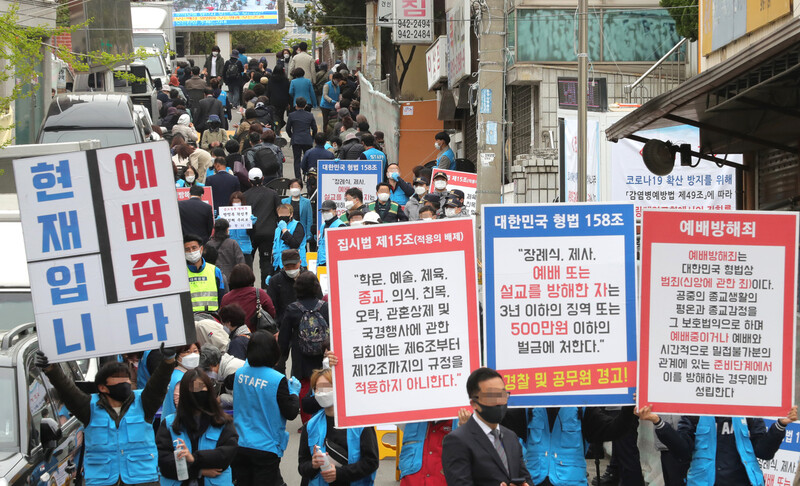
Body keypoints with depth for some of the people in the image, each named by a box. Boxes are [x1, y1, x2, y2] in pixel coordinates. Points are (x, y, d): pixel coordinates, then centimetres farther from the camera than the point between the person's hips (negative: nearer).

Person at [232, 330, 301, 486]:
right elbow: (291, 413, -12)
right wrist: (294, 391, 4)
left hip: (239, 444, 5)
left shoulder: (240, 373, -1)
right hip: (266, 448, -5)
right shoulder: (277, 380, -16)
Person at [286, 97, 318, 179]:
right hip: (307, 141, 1)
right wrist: (312, 138, 22)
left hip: (296, 141, -1)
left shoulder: (291, 115, -3)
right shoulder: (310, 116, 1)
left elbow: (288, 129, 3)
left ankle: (298, 177, -3)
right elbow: (315, 129, 7)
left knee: (297, 160, 2)